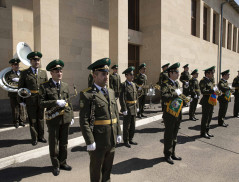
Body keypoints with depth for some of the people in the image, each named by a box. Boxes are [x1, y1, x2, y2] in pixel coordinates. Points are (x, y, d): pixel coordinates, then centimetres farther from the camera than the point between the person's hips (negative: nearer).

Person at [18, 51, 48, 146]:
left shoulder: (43, 72, 7)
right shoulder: (25, 73, -1)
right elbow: (20, 87, 1)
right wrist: (21, 100, -1)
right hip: (30, 101, -2)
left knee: (41, 119, 13)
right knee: (32, 120, 7)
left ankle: (41, 136, 28)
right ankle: (34, 138, 21)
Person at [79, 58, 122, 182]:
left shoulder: (111, 92, 8)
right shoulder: (87, 94, -13)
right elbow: (84, 121, -16)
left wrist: (118, 133, 11)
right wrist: (90, 141, -18)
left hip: (112, 140, 6)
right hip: (98, 142, -6)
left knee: (108, 168, 24)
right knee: (96, 170, 16)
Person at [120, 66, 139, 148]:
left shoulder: (133, 84, 12)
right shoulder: (123, 85, -12)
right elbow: (122, 98, -17)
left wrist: (137, 107, 11)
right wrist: (124, 109, -19)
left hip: (134, 109, 7)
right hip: (128, 109, -7)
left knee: (133, 125, 15)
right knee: (126, 126, 5)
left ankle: (130, 139, 30)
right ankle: (126, 141, 20)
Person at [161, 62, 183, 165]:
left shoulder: (177, 83, 11)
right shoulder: (166, 85, -16)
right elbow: (164, 98, -28)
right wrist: (176, 93, -25)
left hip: (178, 114, 8)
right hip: (170, 115, -8)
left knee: (174, 136, 19)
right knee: (168, 136, 5)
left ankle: (173, 154, 34)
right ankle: (167, 155, 22)